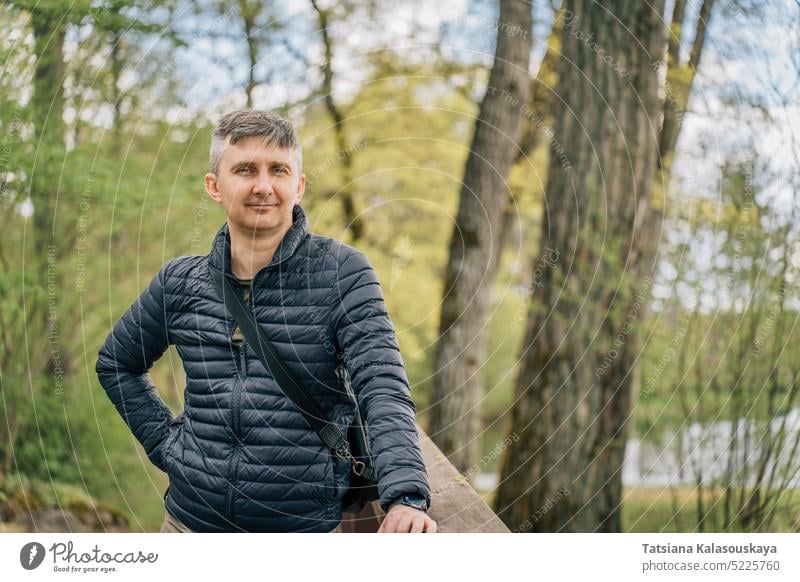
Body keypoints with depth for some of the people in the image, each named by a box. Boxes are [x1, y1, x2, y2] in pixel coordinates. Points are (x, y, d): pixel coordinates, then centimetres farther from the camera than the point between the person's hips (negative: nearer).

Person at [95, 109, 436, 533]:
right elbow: (115, 364, 20)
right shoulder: (179, 283, 3)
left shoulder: (343, 273, -6)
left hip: (306, 527, -3)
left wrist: (406, 496, -31)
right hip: (192, 518, 3)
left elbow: (384, 391, -16)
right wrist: (164, 441, 6)